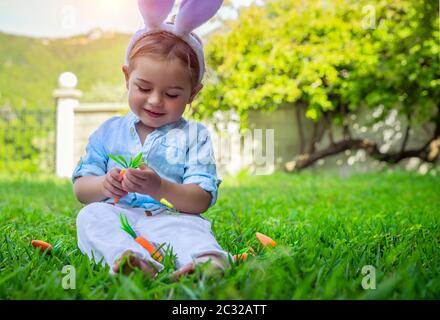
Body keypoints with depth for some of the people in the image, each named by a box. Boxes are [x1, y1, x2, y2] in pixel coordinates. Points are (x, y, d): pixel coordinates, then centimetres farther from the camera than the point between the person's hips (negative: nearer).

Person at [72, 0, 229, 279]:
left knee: (191, 228, -34)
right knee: (91, 215, -28)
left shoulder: (194, 136, 8)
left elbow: (202, 201, -3)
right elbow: (80, 188, 13)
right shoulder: (109, 131, 17)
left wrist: (161, 188, -23)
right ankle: (124, 256, -53)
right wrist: (104, 185, -12)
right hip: (117, 218, 3)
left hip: (171, 218, -2)